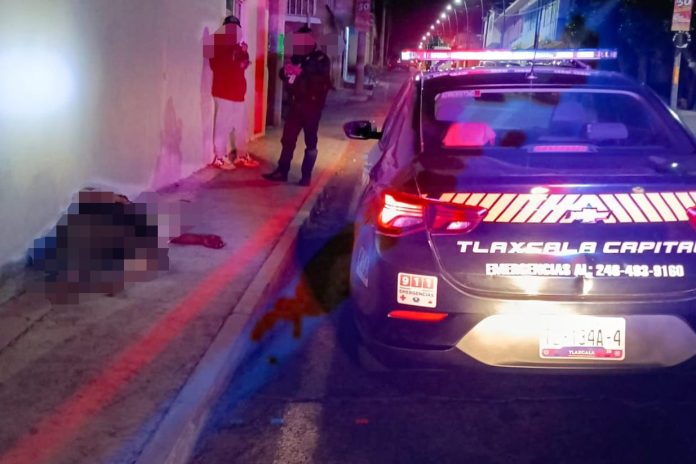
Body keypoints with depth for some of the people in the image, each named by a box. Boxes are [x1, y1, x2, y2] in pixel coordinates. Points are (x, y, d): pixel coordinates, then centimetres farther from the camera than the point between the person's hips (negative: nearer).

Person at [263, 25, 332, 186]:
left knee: (310, 142, 2)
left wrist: (301, 73, -32)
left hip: (312, 106, -5)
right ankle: (282, 171, 12)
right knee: (288, 138, 5)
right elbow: (284, 75, 13)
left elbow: (322, 79, -22)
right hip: (296, 104, 5)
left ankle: (306, 175, 7)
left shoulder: (321, 59, -3)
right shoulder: (297, 57, 12)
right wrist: (287, 71, -11)